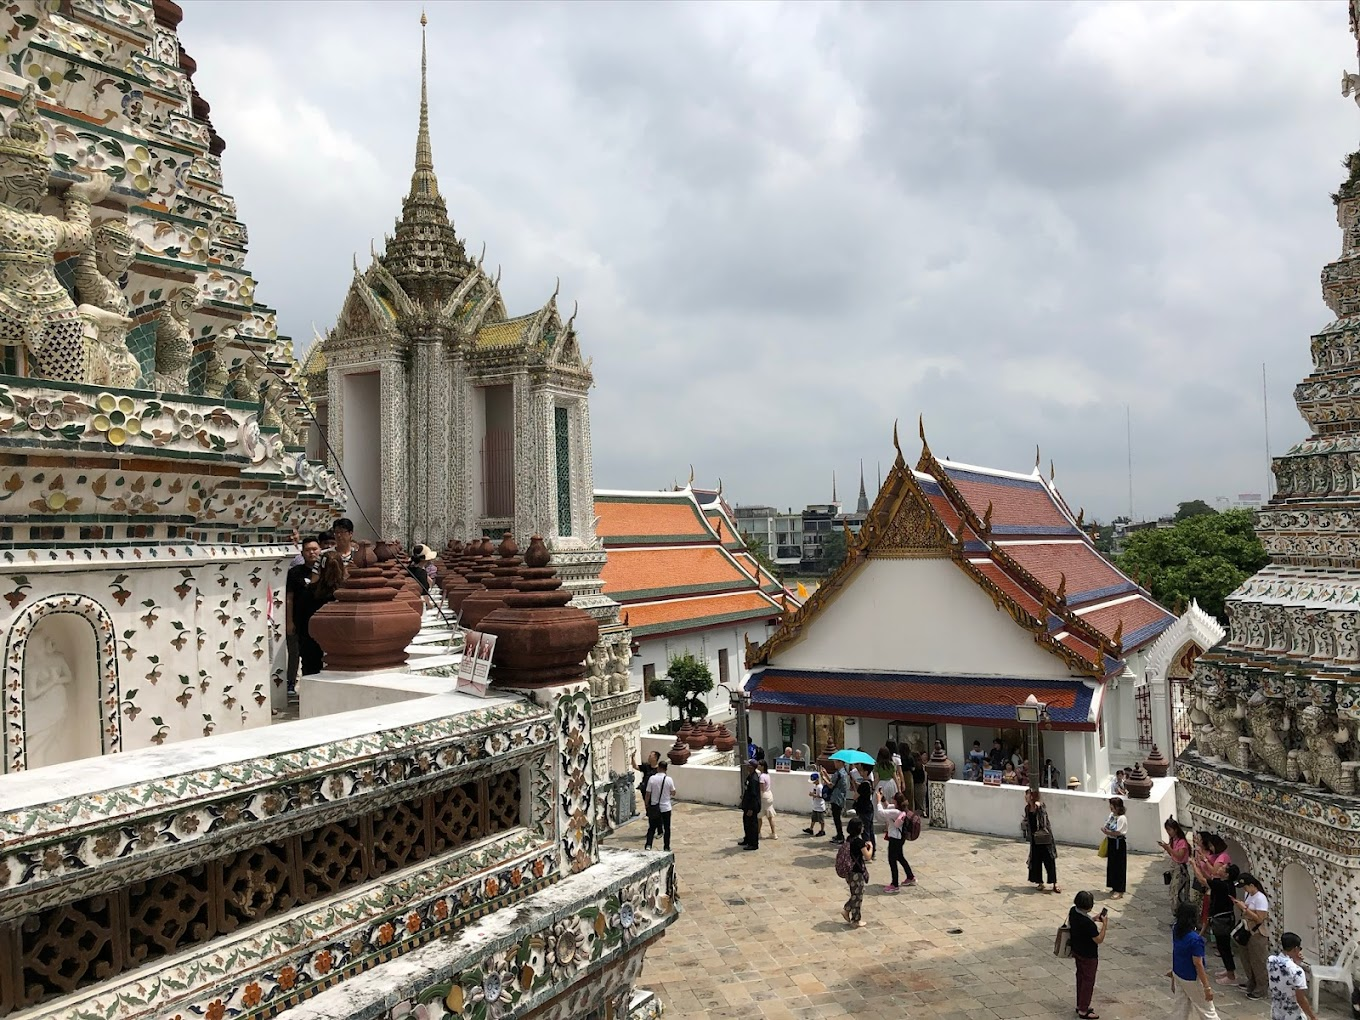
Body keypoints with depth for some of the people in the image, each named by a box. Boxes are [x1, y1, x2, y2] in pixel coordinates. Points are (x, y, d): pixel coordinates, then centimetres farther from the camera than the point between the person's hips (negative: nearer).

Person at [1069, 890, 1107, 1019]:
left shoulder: (1073, 911, -10)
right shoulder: (1088, 923, -34)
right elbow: (1099, 940, -23)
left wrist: (1094, 919, 2)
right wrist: (1104, 924, -16)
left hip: (1077, 951, 8)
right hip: (1088, 955, -8)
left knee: (1080, 977, 22)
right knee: (1088, 981, 9)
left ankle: (1080, 1005, 37)